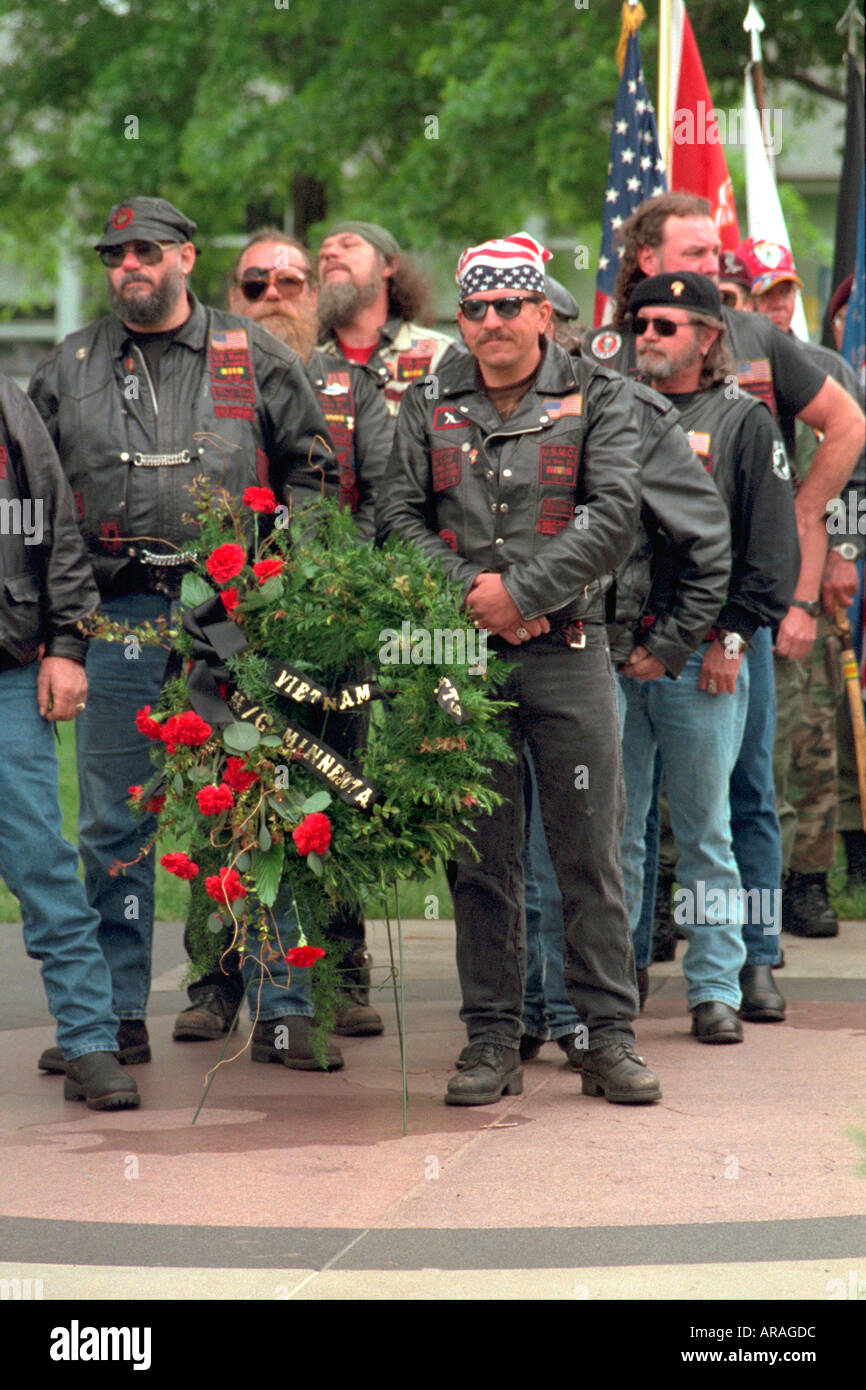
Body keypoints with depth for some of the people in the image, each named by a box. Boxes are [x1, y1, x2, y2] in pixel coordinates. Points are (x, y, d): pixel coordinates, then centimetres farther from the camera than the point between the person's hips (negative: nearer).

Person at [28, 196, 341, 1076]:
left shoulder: (254, 360, 8)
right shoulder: (69, 370, 12)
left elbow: (311, 466, 11)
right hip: (120, 615, 2)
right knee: (114, 823, 3)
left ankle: (280, 1007, 5)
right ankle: (115, 1016, 10)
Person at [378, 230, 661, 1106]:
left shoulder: (596, 399, 5)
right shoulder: (428, 408, 12)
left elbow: (615, 515, -5)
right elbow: (398, 515, 7)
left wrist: (519, 590, -12)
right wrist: (468, 592, -8)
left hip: (569, 648, -2)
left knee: (590, 852, -1)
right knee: (480, 858, 4)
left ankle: (608, 1035, 5)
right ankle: (492, 1039, 10)